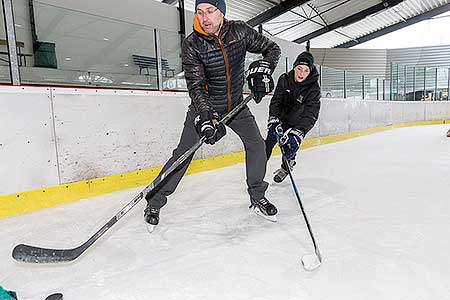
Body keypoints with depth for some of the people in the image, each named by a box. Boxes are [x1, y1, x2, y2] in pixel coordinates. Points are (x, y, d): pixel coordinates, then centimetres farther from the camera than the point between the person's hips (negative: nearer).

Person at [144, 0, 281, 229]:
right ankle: (154, 202, 4)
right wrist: (205, 118, -39)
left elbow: (272, 48, 0)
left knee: (256, 145, -4)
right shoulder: (191, 44, -18)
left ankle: (257, 197, 14)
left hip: (235, 103, 3)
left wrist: (263, 67, -21)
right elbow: (195, 86, -25)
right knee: (183, 154, -8)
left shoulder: (239, 31, -10)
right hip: (204, 106, -3)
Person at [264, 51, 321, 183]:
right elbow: (275, 101, -18)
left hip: (298, 122, -2)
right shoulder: (284, 79, -17)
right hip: (281, 117, 2)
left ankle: (286, 168, 21)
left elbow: (311, 114, -32)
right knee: (270, 140, -3)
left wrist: (298, 131, -45)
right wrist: (274, 120, -33)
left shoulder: (313, 88, -25)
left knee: (291, 144, -8)